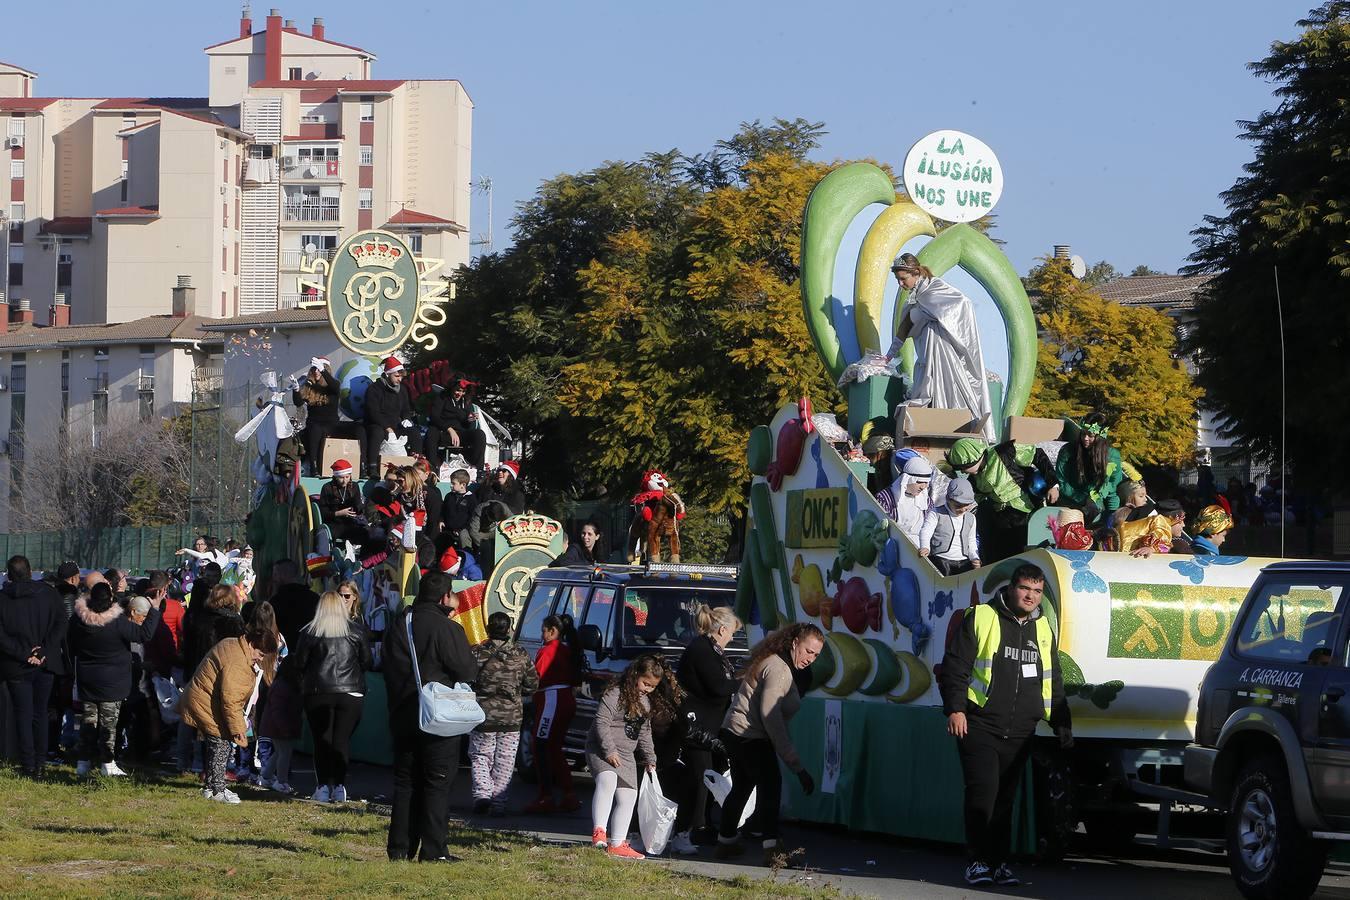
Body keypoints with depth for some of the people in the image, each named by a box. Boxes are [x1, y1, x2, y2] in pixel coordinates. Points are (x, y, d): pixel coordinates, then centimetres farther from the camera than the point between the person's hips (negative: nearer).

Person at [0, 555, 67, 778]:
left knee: (23, 715, 7)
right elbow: (61, 624, -8)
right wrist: (45, 652, -10)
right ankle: (40, 763, 11)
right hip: (45, 665, 2)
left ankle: (29, 765, 4)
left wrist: (23, 655, -12)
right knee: (41, 713, 13)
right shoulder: (48, 593, -2)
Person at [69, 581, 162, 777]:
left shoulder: (78, 619, -6)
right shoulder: (117, 621, -22)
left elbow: (72, 647, 8)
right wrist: (155, 610, -10)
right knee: (108, 722, 3)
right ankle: (107, 763, 5)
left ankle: (84, 762, 13)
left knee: (88, 719, 12)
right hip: (112, 682, -4)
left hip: (86, 680, 4)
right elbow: (144, 635, -18)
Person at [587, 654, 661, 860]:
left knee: (628, 797, 4)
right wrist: (609, 750, -22)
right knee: (607, 780, -34)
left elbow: (644, 733, 23)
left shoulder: (645, 703, 15)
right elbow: (601, 722, -18)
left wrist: (650, 759, 17)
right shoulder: (614, 695, -12)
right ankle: (599, 832, -41)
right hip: (601, 749, -8)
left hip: (626, 756, 8)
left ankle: (617, 844, 12)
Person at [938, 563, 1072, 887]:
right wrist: (955, 708, -12)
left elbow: (1053, 683, 24)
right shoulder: (982, 618, 0)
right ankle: (978, 861, -4)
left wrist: (1062, 724, 20)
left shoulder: (1043, 629, 16)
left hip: (1019, 733, 5)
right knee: (982, 793, -11)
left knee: (1005, 798, 6)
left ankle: (998, 862, 11)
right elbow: (955, 666, -3)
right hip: (979, 726, -5)